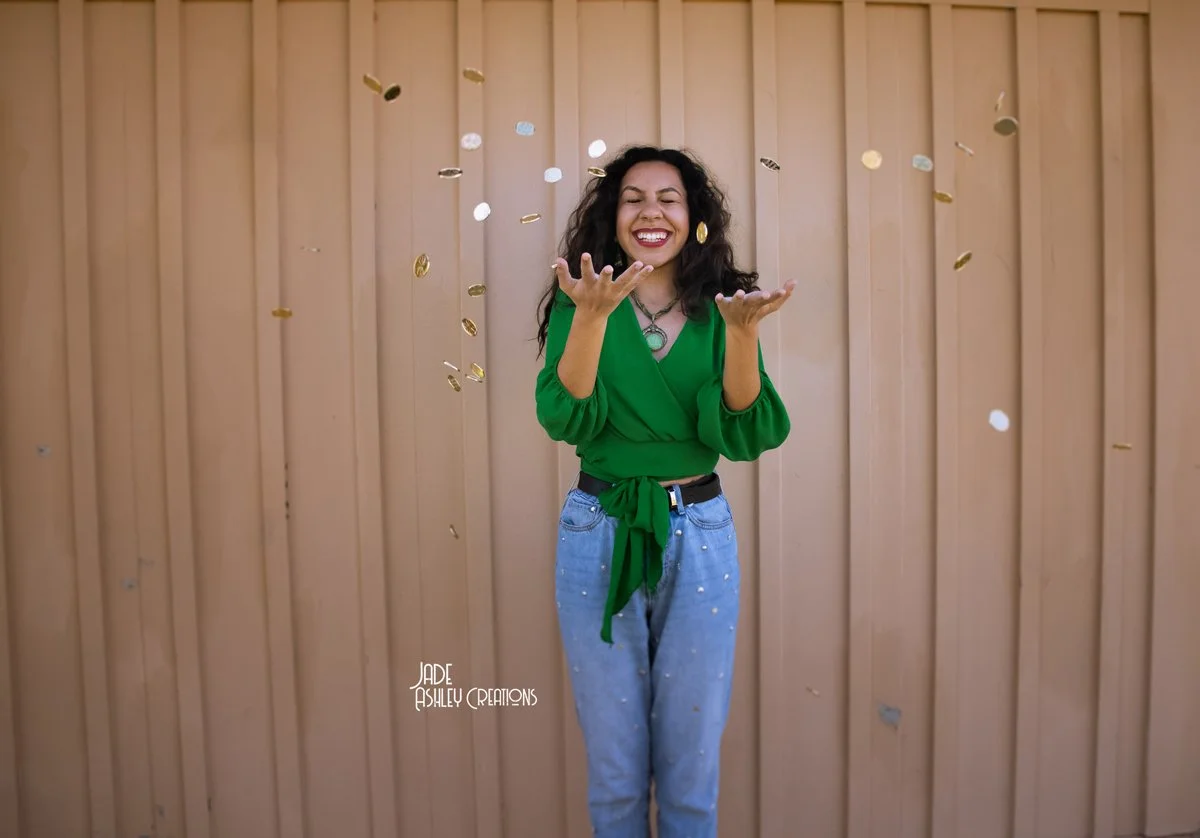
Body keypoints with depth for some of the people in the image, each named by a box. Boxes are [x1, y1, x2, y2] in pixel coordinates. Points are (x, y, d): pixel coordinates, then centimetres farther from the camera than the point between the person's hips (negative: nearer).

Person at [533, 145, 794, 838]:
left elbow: (746, 436, -10)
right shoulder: (579, 305, -2)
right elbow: (566, 419, -17)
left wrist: (742, 331, -25)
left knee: (693, 753, 15)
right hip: (600, 533, -1)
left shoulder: (718, 311, 1)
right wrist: (591, 316, -31)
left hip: (700, 533, 1)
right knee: (614, 756, 15)